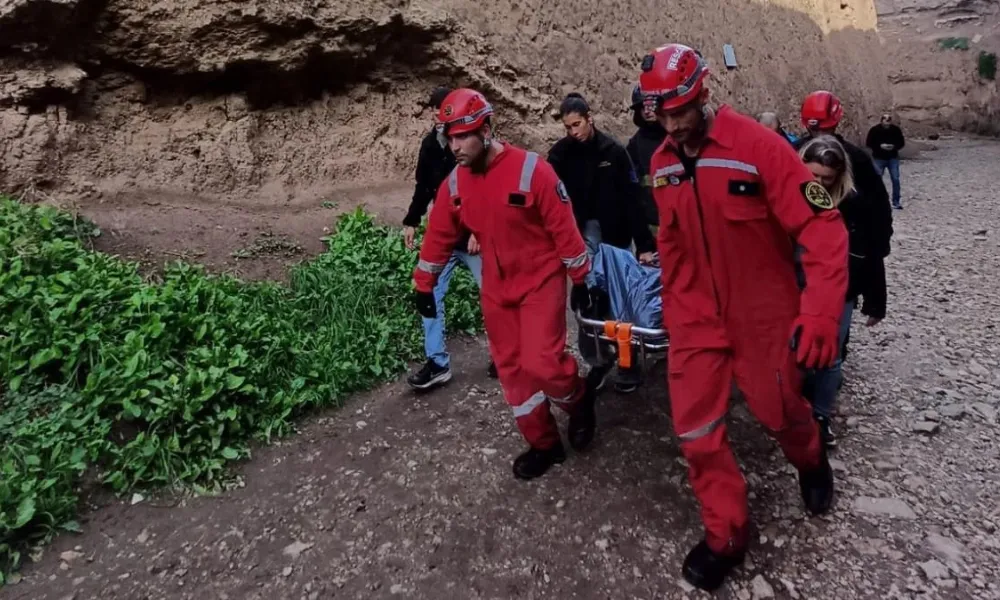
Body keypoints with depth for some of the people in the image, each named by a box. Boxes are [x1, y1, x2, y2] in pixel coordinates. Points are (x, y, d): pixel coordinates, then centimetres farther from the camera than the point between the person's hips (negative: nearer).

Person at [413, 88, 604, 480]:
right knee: (512, 370, 9)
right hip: (496, 289, 6)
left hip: (541, 281, -5)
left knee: (541, 364, -15)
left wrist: (580, 280, -10)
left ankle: (580, 399, 19)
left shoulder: (531, 170, -19)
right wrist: (424, 286, 12)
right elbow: (439, 237, 8)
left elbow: (563, 228, -14)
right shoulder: (454, 183, -2)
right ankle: (544, 445, 26)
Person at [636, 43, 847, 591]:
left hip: (763, 314, -3)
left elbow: (822, 227, -19)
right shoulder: (661, 163, -1)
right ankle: (726, 534, 25)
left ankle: (811, 463, 54)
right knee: (695, 430, 3)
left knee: (779, 412, 17)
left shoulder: (758, 145, -19)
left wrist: (821, 313, -28)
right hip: (697, 317, 4)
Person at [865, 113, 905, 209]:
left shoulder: (896, 129, -5)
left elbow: (901, 143, 3)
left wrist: (894, 146, -18)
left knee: (895, 179, -1)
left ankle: (896, 202, 8)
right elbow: (868, 143, -6)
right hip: (878, 158, -1)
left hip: (893, 158, 2)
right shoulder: (875, 130, -12)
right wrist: (880, 146, -20)